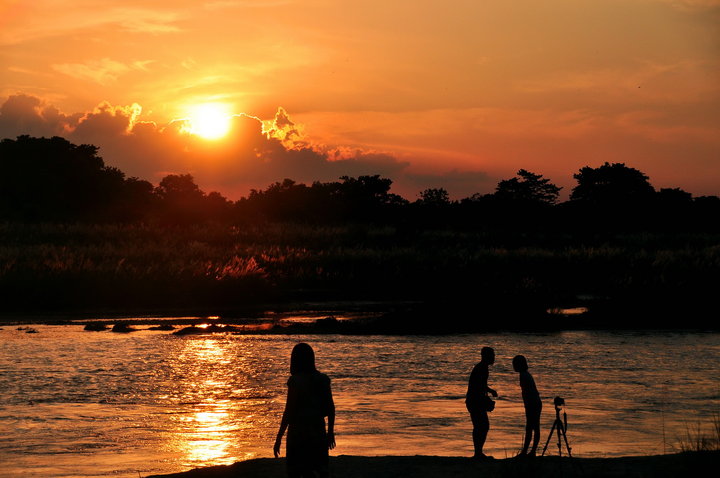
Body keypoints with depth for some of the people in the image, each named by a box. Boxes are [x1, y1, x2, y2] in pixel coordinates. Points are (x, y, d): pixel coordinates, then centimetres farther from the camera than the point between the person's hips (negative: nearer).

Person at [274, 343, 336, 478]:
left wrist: (279, 438, -10)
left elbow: (289, 411, -14)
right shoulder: (323, 379, 3)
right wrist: (330, 432, 20)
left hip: (299, 432, -5)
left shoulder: (295, 381, -13)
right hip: (318, 431, 5)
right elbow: (331, 408, 8)